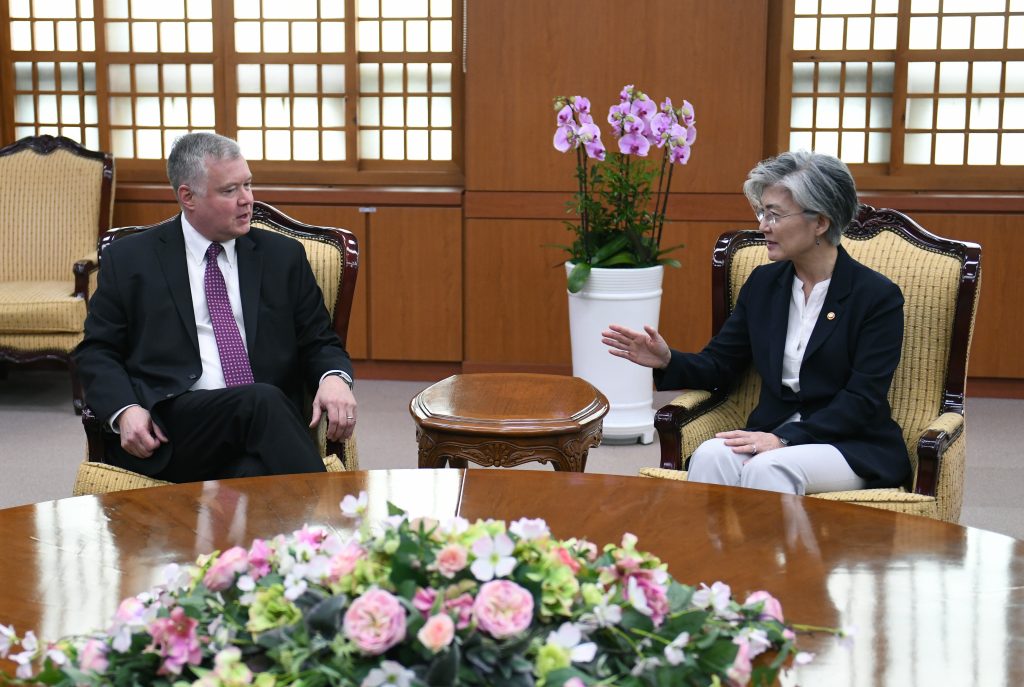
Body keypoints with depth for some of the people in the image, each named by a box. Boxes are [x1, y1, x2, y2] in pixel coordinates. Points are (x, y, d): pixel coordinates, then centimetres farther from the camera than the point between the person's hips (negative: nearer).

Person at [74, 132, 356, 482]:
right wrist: (125, 410, -9)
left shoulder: (283, 256, 17)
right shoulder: (129, 259, 12)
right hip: (170, 430, -1)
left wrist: (334, 378, -7)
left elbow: (319, 341, 18)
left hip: (265, 416, 1)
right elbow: (96, 351, 12)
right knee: (263, 402, -34)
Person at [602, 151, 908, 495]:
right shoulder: (764, 283, 8)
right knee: (711, 455, -29)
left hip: (853, 448, -4)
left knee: (767, 467, -35)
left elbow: (863, 400, -13)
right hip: (771, 434, 4)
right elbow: (719, 366, 12)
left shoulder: (878, 296, -8)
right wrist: (667, 361, -10)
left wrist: (785, 439, -23)